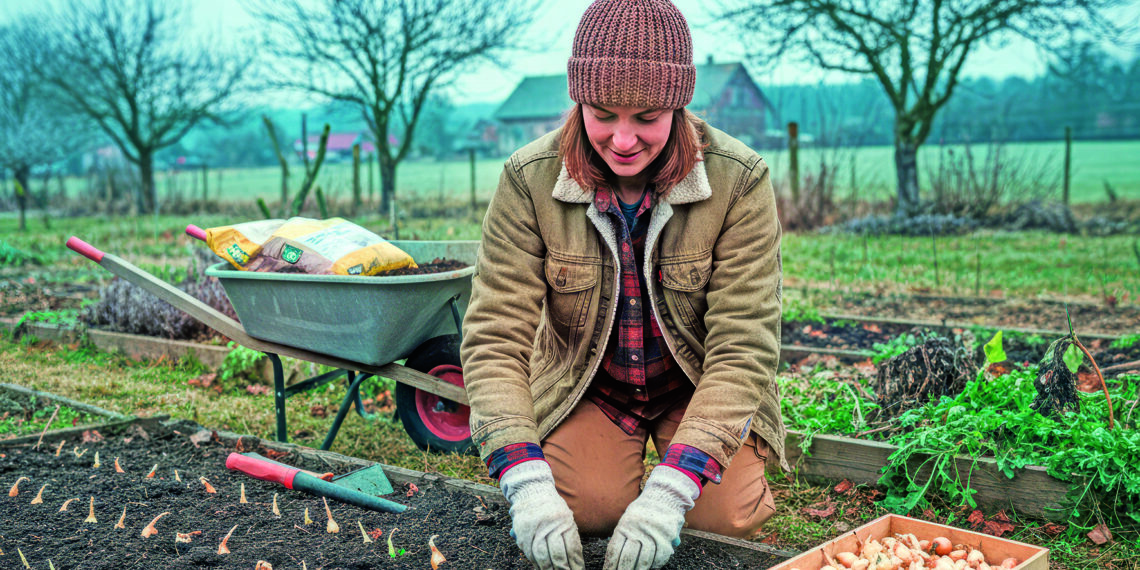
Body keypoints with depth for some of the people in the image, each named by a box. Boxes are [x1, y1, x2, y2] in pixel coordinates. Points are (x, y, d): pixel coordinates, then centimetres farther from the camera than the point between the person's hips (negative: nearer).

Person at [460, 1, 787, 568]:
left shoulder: (739, 181, -23)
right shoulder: (530, 180, -20)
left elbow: (743, 349, -25)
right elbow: (494, 336, -21)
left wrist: (669, 491, -36)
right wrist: (526, 483, -35)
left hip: (698, 388, 0)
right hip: (585, 388, 1)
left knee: (727, 517, -18)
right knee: (586, 509, -19)